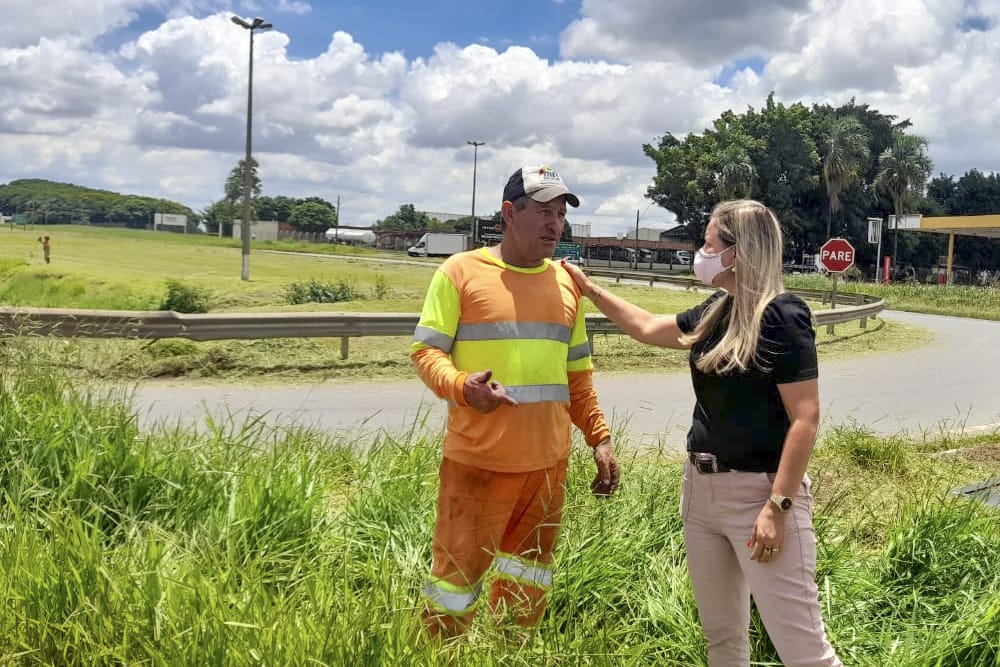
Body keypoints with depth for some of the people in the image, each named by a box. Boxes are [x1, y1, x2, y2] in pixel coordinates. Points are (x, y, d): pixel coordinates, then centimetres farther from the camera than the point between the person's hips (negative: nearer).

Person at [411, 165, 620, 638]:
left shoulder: (566, 281, 11)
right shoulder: (460, 271, -6)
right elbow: (425, 350, -7)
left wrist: (599, 437, 11)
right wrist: (461, 387, -26)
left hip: (548, 460, 5)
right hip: (478, 457, -5)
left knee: (527, 575, 16)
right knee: (458, 569, 3)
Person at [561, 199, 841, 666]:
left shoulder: (782, 317, -15)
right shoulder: (715, 313, 8)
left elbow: (805, 418, -18)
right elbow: (647, 328, 25)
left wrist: (779, 505, -21)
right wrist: (591, 290, 25)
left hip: (758, 492, -8)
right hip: (701, 489, 8)